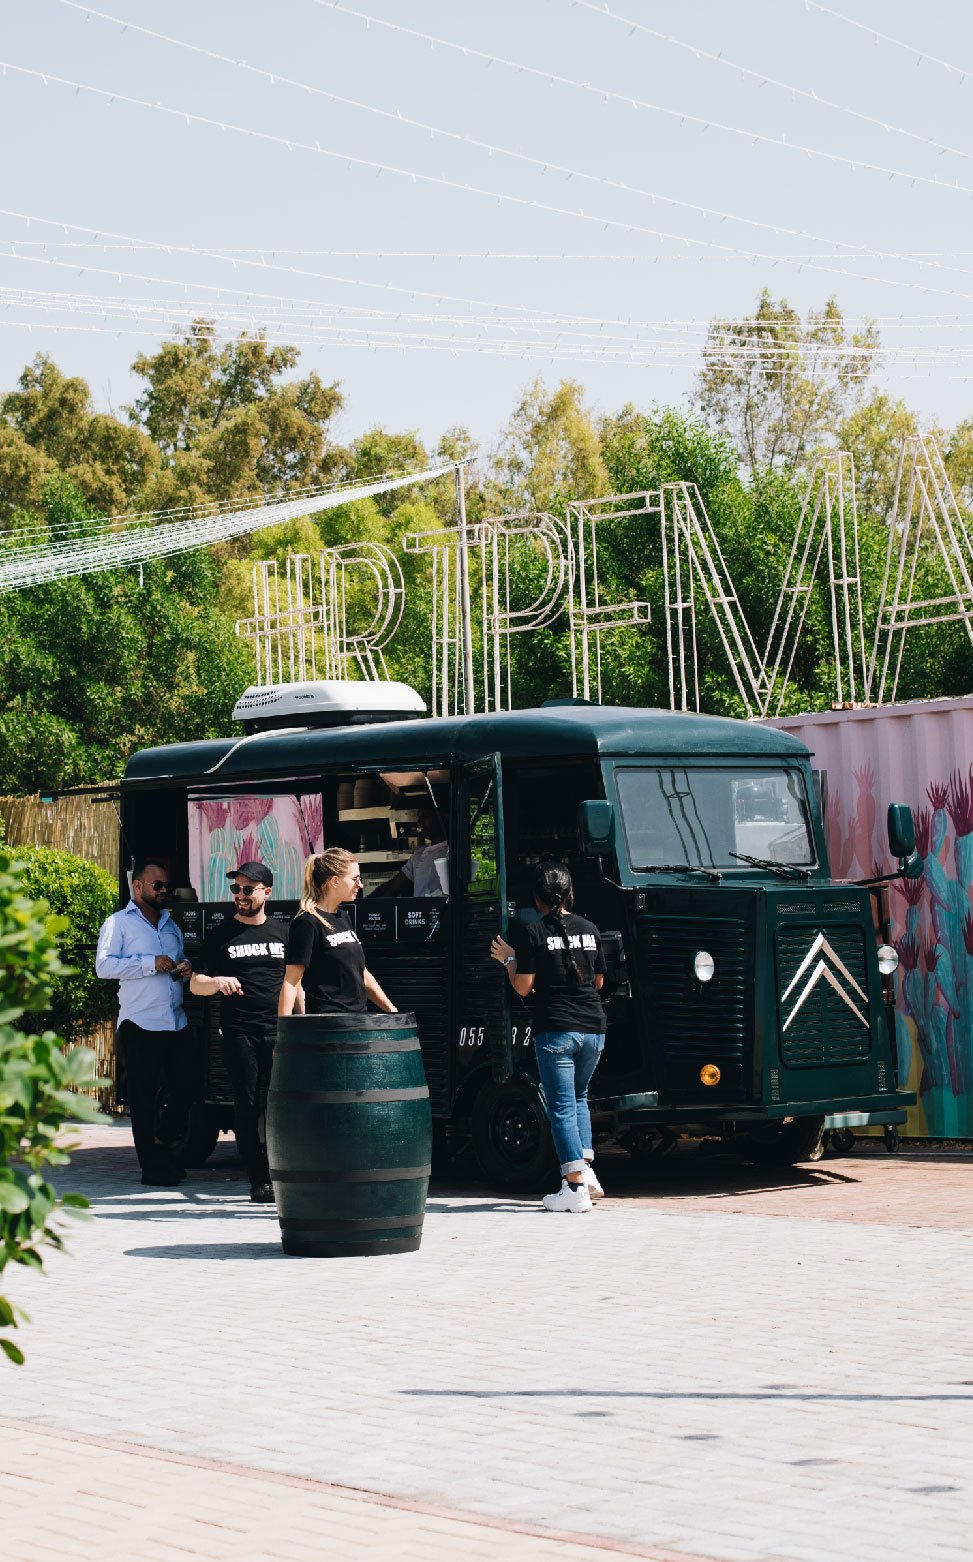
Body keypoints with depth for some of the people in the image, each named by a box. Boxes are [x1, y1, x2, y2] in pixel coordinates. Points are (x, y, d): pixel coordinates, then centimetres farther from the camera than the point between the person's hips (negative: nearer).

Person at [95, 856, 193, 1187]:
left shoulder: (170, 924, 22)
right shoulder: (119, 922, 1)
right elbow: (104, 965, -10)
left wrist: (184, 967, 9)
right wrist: (150, 964, -17)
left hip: (177, 1022, 6)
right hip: (140, 1024, -6)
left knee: (183, 1091, 3)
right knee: (143, 1096, -1)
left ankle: (169, 1154, 19)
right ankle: (151, 1164, 3)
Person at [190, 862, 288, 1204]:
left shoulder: (282, 932, 14)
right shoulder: (222, 935, 8)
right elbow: (195, 984, 6)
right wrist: (218, 982, -15)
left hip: (278, 1032, 1)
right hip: (238, 1032, -1)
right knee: (247, 1107, -3)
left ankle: (279, 1176, 3)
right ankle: (259, 1181, -1)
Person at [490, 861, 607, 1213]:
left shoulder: (532, 933, -6)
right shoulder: (589, 929, 9)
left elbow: (523, 987, -7)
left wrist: (508, 959, 9)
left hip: (556, 1029, -5)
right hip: (593, 1028, 5)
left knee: (561, 1107, -2)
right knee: (579, 1098, 24)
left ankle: (576, 1187, -8)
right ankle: (586, 1168, 13)